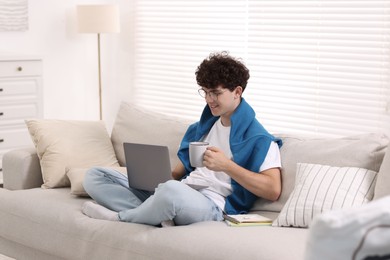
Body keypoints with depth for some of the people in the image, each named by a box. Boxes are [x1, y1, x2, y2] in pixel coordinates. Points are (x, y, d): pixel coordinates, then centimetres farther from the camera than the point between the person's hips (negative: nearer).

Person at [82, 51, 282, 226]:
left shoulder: (257, 138, -1)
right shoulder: (201, 127, 25)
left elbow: (273, 190, -12)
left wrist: (226, 165, -16)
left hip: (212, 205, -8)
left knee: (171, 190, -45)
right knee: (94, 177, -1)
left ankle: (120, 217, -14)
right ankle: (159, 215, -21)